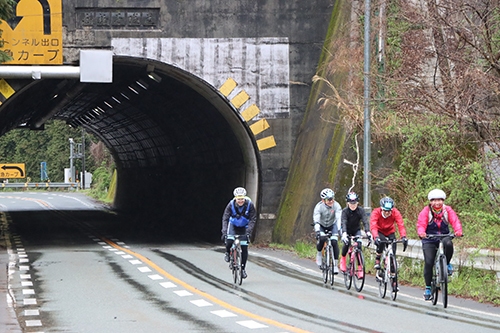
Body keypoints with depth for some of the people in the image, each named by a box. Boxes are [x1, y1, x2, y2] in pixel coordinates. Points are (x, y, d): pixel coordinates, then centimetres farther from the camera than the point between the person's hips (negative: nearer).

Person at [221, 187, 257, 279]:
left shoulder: (250, 205, -24)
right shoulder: (231, 205, -23)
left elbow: (253, 219, -23)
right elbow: (225, 218, -25)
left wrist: (248, 231, -35)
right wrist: (224, 232, -36)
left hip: (244, 227, 0)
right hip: (233, 225, 0)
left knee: (244, 248, -5)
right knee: (229, 240, -27)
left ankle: (243, 268, 10)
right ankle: (227, 253, 6)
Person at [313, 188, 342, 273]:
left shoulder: (336, 205, -27)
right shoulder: (319, 206, -29)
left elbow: (339, 218, -36)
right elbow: (316, 220, -39)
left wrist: (340, 229, -50)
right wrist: (317, 231, -53)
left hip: (332, 225, 1)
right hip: (321, 225, -1)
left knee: (334, 242, -18)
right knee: (322, 238, -30)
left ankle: (335, 265, -7)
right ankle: (319, 254, 0)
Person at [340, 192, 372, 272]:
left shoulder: (361, 210, -19)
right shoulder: (345, 211, -23)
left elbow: (365, 221, -31)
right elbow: (343, 223, -36)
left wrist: (368, 232, -49)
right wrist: (344, 233, -54)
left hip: (356, 230, 1)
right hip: (347, 231, -1)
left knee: (359, 244, -22)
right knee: (347, 243, -29)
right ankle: (343, 259, -1)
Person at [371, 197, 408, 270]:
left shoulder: (395, 212, -26)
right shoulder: (376, 212, -30)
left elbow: (401, 225, -35)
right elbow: (373, 226, -42)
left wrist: (403, 237, -52)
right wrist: (376, 237, -59)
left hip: (390, 232, 2)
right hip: (379, 231, -2)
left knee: (393, 251, -13)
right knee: (381, 242, -35)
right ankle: (377, 260, -12)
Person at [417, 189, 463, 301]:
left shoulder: (447, 210, 0)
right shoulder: (426, 211, -5)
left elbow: (455, 221, -13)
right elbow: (421, 224, -15)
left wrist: (458, 230, -35)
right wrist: (421, 232, -39)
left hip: (444, 237, 1)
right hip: (429, 241, -1)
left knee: (448, 244, -35)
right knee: (428, 263, -13)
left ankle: (447, 264, -6)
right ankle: (428, 288, 1)